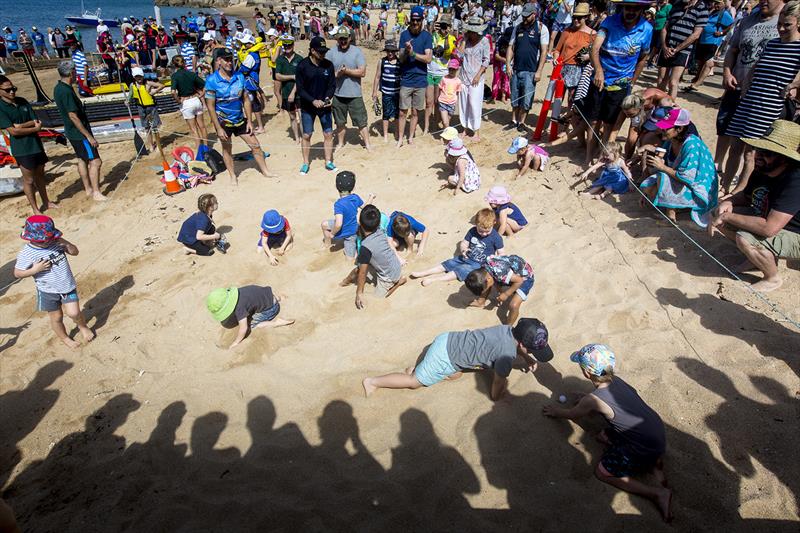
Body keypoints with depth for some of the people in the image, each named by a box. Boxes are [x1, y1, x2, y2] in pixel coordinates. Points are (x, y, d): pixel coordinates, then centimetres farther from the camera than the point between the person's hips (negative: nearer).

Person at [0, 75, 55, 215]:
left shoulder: (22, 101, 5)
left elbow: (37, 122, 0)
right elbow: (13, 131, -17)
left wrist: (21, 126, -15)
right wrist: (35, 128, -11)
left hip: (36, 144, 6)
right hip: (22, 149, -6)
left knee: (40, 174, 18)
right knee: (29, 179, 2)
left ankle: (46, 202, 32)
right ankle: (35, 209, 12)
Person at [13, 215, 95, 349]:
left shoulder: (56, 242, -9)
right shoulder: (26, 254, -16)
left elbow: (75, 252, 0)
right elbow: (17, 273, -9)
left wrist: (66, 243, -19)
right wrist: (35, 269, -25)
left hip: (68, 285, 1)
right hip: (48, 292, -1)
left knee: (74, 313, -7)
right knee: (56, 318, 14)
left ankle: (83, 326, 25)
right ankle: (64, 338, 38)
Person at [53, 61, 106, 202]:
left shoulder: (58, 88, 9)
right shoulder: (66, 91, -22)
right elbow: (73, 116, -24)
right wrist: (89, 136, -22)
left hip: (72, 132, 11)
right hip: (79, 133, -11)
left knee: (82, 159, 18)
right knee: (95, 161, -8)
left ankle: (88, 189, 28)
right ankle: (96, 192, -4)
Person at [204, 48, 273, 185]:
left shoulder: (239, 77, -3)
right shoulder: (212, 80, -15)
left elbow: (246, 100, 2)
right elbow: (210, 106, -14)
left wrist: (249, 121, -2)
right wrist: (218, 128, -18)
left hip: (240, 120, 3)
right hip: (223, 121, -3)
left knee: (255, 145, 5)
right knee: (227, 149, 12)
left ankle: (265, 171, 21)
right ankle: (233, 176, 28)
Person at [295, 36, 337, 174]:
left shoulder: (328, 65, -1)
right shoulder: (302, 66, -9)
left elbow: (332, 85, 3)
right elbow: (300, 89, -9)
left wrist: (328, 98, -16)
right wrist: (313, 101, -21)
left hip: (324, 106, 2)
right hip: (307, 107, -2)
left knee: (328, 134, 4)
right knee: (306, 135, 5)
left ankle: (328, 162, 18)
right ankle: (306, 163, 18)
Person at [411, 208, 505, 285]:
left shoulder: (495, 237, -13)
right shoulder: (472, 231, -2)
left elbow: (501, 253, -7)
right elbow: (464, 243, 7)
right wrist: (463, 249, -15)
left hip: (478, 264, -5)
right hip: (466, 257, 5)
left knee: (460, 271, -24)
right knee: (448, 263, -5)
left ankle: (434, 279, -32)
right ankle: (422, 273, -7)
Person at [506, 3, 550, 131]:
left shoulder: (541, 28, -4)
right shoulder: (518, 28, 8)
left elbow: (544, 51, -7)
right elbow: (511, 47, 10)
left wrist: (539, 71, -13)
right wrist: (508, 64, -3)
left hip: (530, 71, -4)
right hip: (516, 69, 4)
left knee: (526, 99, -1)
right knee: (514, 98, 10)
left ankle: (521, 122, 12)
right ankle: (514, 120, 23)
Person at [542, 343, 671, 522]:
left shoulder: (593, 400, -20)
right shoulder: (616, 380, -1)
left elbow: (572, 414, 2)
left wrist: (554, 411, 20)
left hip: (646, 447, -8)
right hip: (658, 432, 8)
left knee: (602, 473, 6)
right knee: (604, 436, 21)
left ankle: (658, 492, 0)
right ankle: (652, 464, 13)